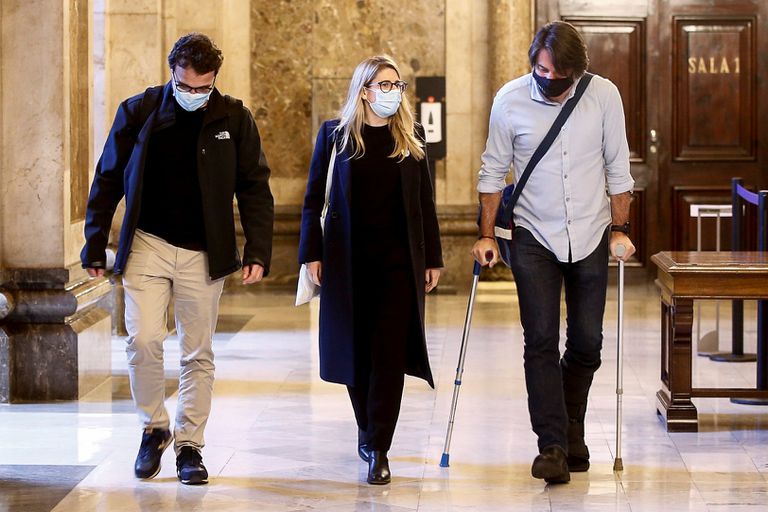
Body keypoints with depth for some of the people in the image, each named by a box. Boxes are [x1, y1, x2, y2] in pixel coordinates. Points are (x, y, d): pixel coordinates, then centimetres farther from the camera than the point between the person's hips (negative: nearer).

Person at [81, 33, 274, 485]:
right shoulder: (138, 112, -2)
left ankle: (189, 444, 16)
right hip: (148, 245, 0)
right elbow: (107, 180, 4)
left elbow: (255, 188, 2)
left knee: (198, 354, 5)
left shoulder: (234, 119, -1)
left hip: (204, 253, 1)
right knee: (143, 340, -12)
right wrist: (95, 246, 4)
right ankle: (154, 428, 10)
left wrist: (258, 252, -7)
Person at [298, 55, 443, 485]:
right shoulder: (335, 134, 3)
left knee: (390, 353, -7)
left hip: (399, 260, 0)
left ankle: (379, 449, -7)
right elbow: (314, 197, 4)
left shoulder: (412, 137, 7)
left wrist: (432, 259, 6)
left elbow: (425, 202, 9)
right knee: (355, 352, 8)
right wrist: (312, 254, -2)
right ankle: (368, 432, 27)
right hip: (348, 260, 0)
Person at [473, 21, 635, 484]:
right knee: (541, 341, -9)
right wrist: (487, 235, 0)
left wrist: (620, 228, -1)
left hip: (591, 237, 1)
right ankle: (552, 446, -8)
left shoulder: (604, 95, -7)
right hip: (534, 237, -1)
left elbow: (618, 168, 2)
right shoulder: (511, 100, -8)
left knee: (587, 343, 7)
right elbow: (494, 172, 2)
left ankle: (571, 431, 27)